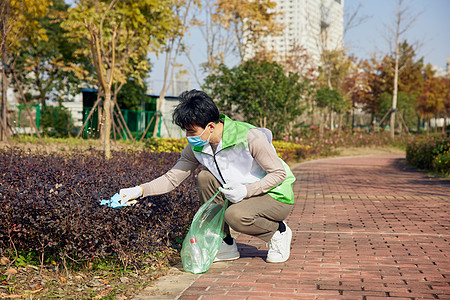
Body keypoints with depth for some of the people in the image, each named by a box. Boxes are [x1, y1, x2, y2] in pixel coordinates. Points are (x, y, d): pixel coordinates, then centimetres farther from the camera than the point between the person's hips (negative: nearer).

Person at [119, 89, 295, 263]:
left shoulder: (249, 137, -27)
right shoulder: (197, 147, -8)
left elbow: (279, 173, -19)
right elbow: (173, 178, -4)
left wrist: (246, 190, -32)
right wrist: (140, 190, -19)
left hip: (277, 198, -6)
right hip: (242, 196, 7)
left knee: (235, 215, -33)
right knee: (205, 178, -14)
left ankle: (279, 231, -1)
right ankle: (226, 245, -4)